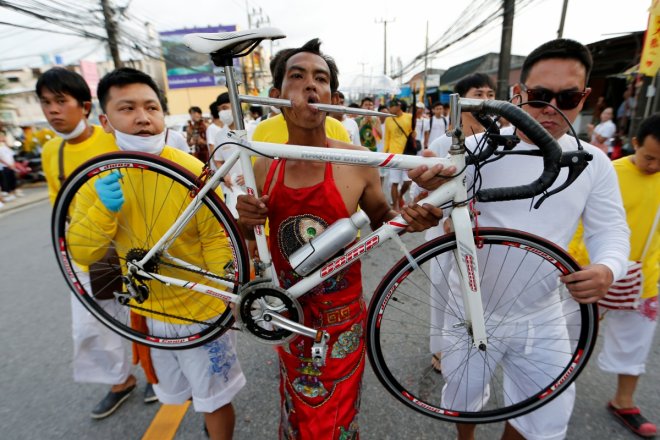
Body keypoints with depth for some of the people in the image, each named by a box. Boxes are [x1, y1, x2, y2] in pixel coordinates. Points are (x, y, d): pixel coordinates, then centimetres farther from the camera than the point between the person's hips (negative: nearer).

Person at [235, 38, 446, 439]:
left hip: (342, 316, -2)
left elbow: (380, 218, 2)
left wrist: (408, 219, -20)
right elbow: (253, 239, 5)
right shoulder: (263, 168, -7)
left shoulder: (358, 162, -14)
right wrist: (246, 221, -18)